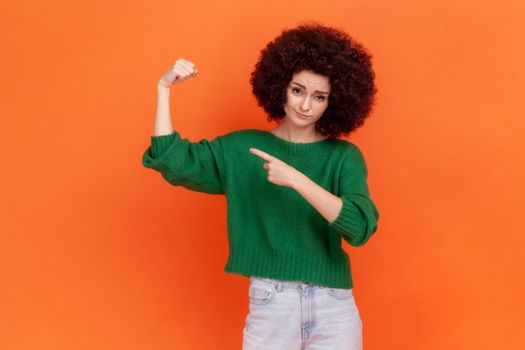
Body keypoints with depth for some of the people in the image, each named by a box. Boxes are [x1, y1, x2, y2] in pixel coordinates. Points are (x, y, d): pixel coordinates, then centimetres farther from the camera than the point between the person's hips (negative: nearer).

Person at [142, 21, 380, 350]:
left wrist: (296, 180, -23)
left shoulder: (344, 156, -1)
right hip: (270, 305, 0)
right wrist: (164, 89, -9)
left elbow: (360, 227, -16)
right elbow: (172, 162, -7)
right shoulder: (242, 149, 3)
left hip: (334, 308, 0)